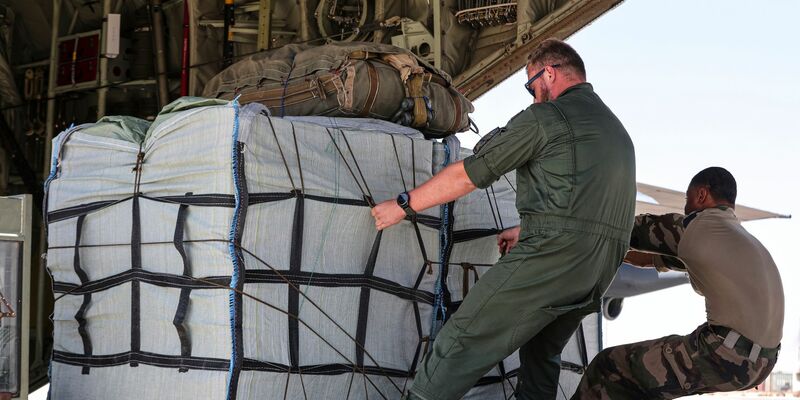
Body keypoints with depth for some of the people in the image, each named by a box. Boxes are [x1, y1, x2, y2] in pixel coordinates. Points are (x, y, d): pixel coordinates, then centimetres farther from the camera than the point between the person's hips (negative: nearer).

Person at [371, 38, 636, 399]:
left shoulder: (545, 117, -1)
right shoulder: (617, 129, 24)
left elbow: (468, 174, -1)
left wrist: (403, 205, 8)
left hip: (553, 254, -8)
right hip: (601, 271, 9)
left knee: (462, 342, -7)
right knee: (541, 355, 20)